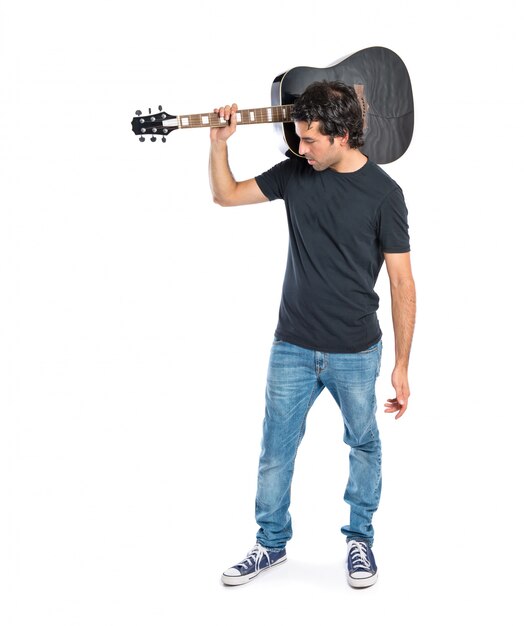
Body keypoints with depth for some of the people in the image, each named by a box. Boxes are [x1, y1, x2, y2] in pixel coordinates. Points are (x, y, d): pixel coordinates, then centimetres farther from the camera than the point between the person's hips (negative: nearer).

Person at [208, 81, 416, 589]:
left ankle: (359, 538, 35)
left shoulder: (382, 193, -11)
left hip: (355, 352, -2)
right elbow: (226, 195, 12)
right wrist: (219, 143, -6)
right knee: (275, 450, 9)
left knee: (364, 446, 14)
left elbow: (402, 282, -9)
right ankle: (272, 541, 28)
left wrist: (402, 365, -9)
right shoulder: (296, 174, 0)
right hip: (292, 347, 3)